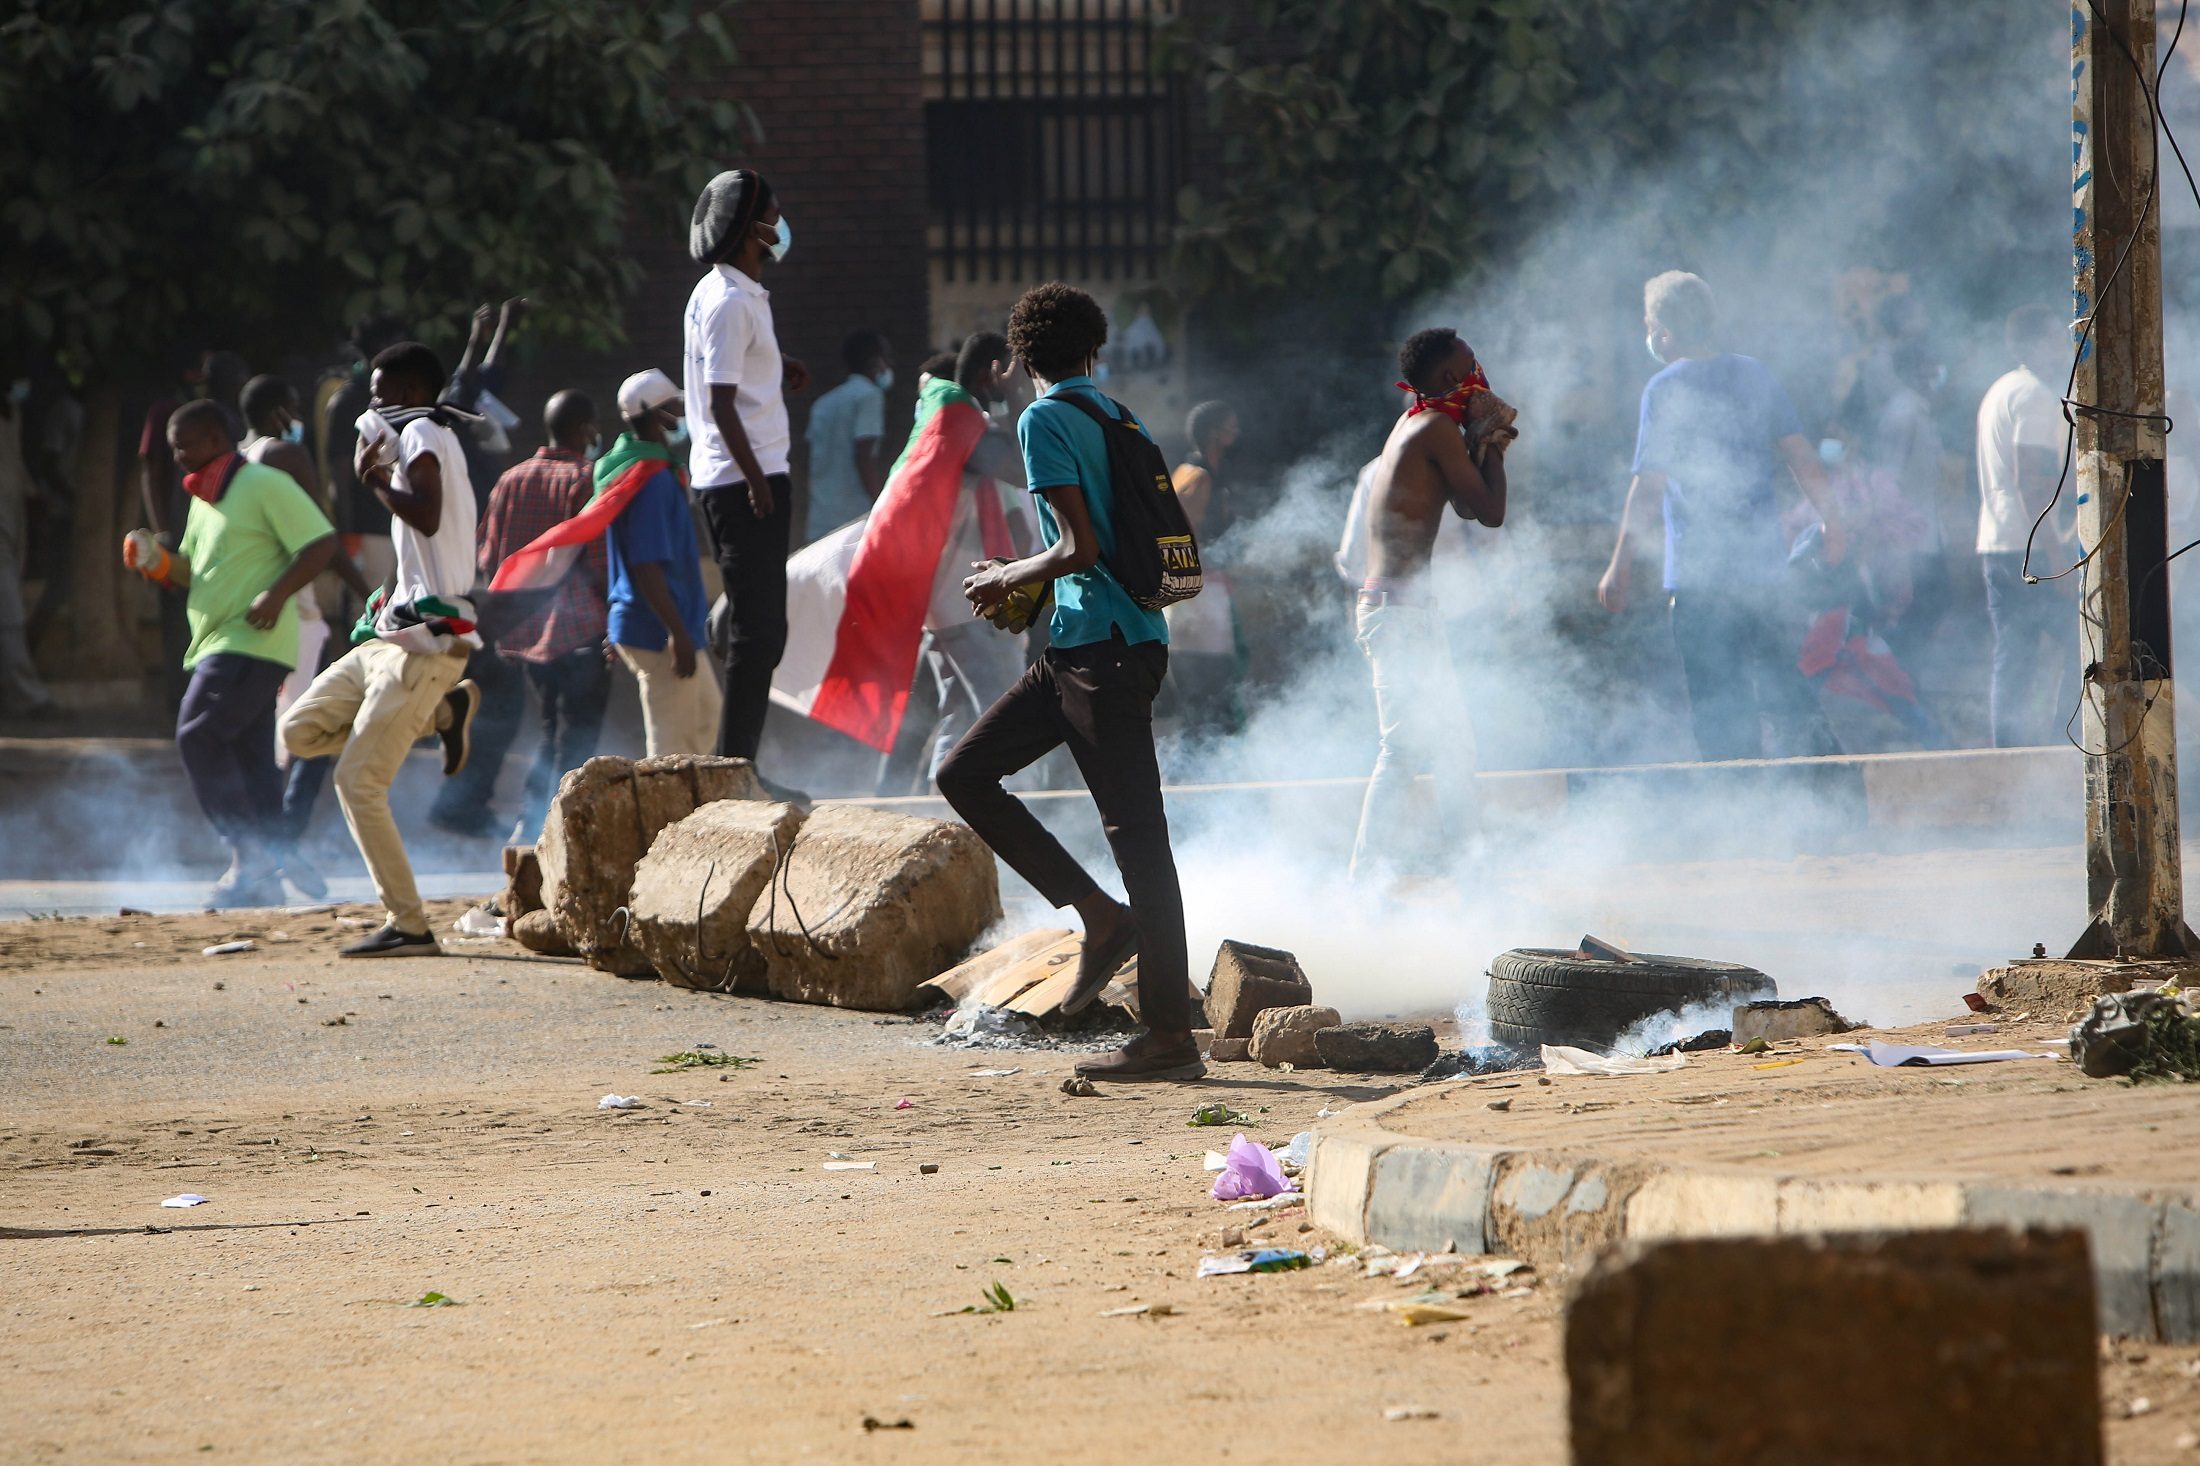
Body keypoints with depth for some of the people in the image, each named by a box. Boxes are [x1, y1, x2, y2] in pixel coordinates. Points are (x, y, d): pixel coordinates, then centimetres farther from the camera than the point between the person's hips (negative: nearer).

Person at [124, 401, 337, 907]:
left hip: (252, 642, -9)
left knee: (199, 737, -17)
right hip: (217, 647, 9)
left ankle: (251, 852, -16)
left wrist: (276, 594, -23)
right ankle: (262, 879, 8)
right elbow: (194, 574, 27)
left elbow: (322, 542, -13)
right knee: (250, 757, 8)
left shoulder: (266, 486, -8)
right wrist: (157, 561, 6)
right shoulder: (202, 500, 20)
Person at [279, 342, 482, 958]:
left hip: (426, 641, -10)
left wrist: (378, 481, -12)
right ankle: (443, 709, 9)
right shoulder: (436, 438, 20)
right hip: (393, 632, 10)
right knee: (301, 731, 11)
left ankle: (409, 926, -7)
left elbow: (428, 518, -26)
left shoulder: (422, 433, -9)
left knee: (358, 782, -11)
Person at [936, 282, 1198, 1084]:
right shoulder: (1117, 419, 16)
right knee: (965, 774, 12)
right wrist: (1024, 585, 26)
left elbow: (1081, 548, -17)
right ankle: (1100, 917, 10)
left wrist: (1008, 579, 1)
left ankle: (1171, 1036, -7)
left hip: (1102, 647, -9)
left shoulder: (1044, 422, -9)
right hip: (1080, 649, 9)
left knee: (1135, 830, -8)